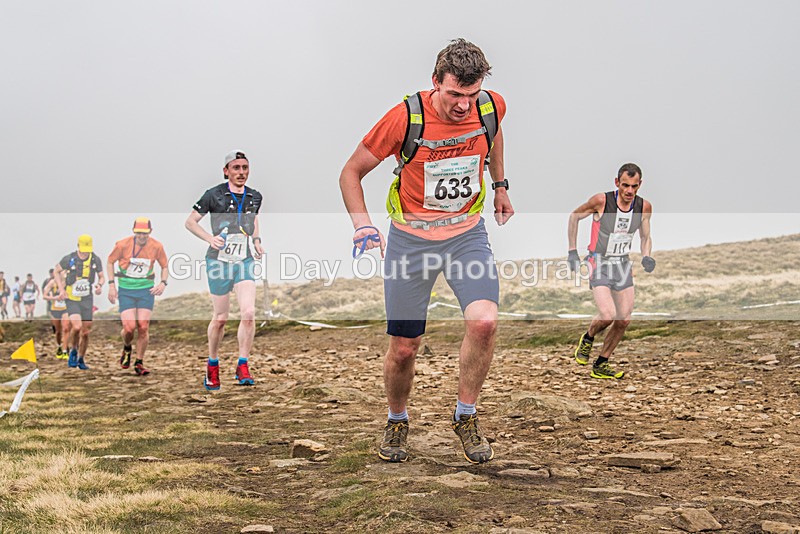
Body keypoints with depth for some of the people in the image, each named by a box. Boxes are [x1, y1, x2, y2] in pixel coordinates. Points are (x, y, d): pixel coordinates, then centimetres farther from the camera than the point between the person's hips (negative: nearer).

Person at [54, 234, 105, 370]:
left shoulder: (95, 260, -3)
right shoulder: (69, 259, -10)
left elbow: (102, 277, 10)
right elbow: (56, 272, 6)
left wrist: (99, 285, -13)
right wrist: (61, 289, -6)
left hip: (87, 299, 3)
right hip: (71, 299, -3)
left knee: (86, 332, 4)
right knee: (76, 327, -23)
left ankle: (81, 359, 24)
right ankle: (73, 351, 5)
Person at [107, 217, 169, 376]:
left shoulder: (157, 246, -5)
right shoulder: (123, 244, -10)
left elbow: (164, 266, 11)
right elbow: (110, 261, 5)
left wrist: (163, 283, -6)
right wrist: (111, 285, -2)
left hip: (147, 290, 1)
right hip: (126, 290, -1)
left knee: (143, 327, -6)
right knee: (129, 327, -13)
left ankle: (139, 363, 9)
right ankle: (127, 349, 22)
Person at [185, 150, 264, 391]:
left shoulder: (254, 197, 6)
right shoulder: (214, 195, -5)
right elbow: (190, 222, 1)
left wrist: (257, 242, 10)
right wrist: (210, 238, -15)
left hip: (245, 262, 2)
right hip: (219, 262, -2)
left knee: (248, 313, -15)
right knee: (220, 318, 4)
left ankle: (242, 367, -6)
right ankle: (212, 366, 25)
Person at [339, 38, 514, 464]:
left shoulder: (491, 107, -9)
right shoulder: (405, 117, -19)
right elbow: (351, 172, -8)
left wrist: (500, 185, 22)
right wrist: (362, 223, -22)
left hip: (467, 233, 2)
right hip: (410, 238, -2)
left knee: (484, 321, -22)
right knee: (403, 348, 2)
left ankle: (465, 416, 0)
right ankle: (397, 422, 31)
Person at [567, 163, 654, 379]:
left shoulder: (644, 207, -6)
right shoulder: (601, 201, -18)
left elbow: (645, 237, 11)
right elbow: (574, 216, -2)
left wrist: (646, 257, -10)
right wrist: (572, 251, -3)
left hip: (623, 264, 5)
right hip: (599, 264, -5)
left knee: (624, 320, 2)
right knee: (608, 315, -20)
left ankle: (601, 366, 17)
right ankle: (587, 339, 14)